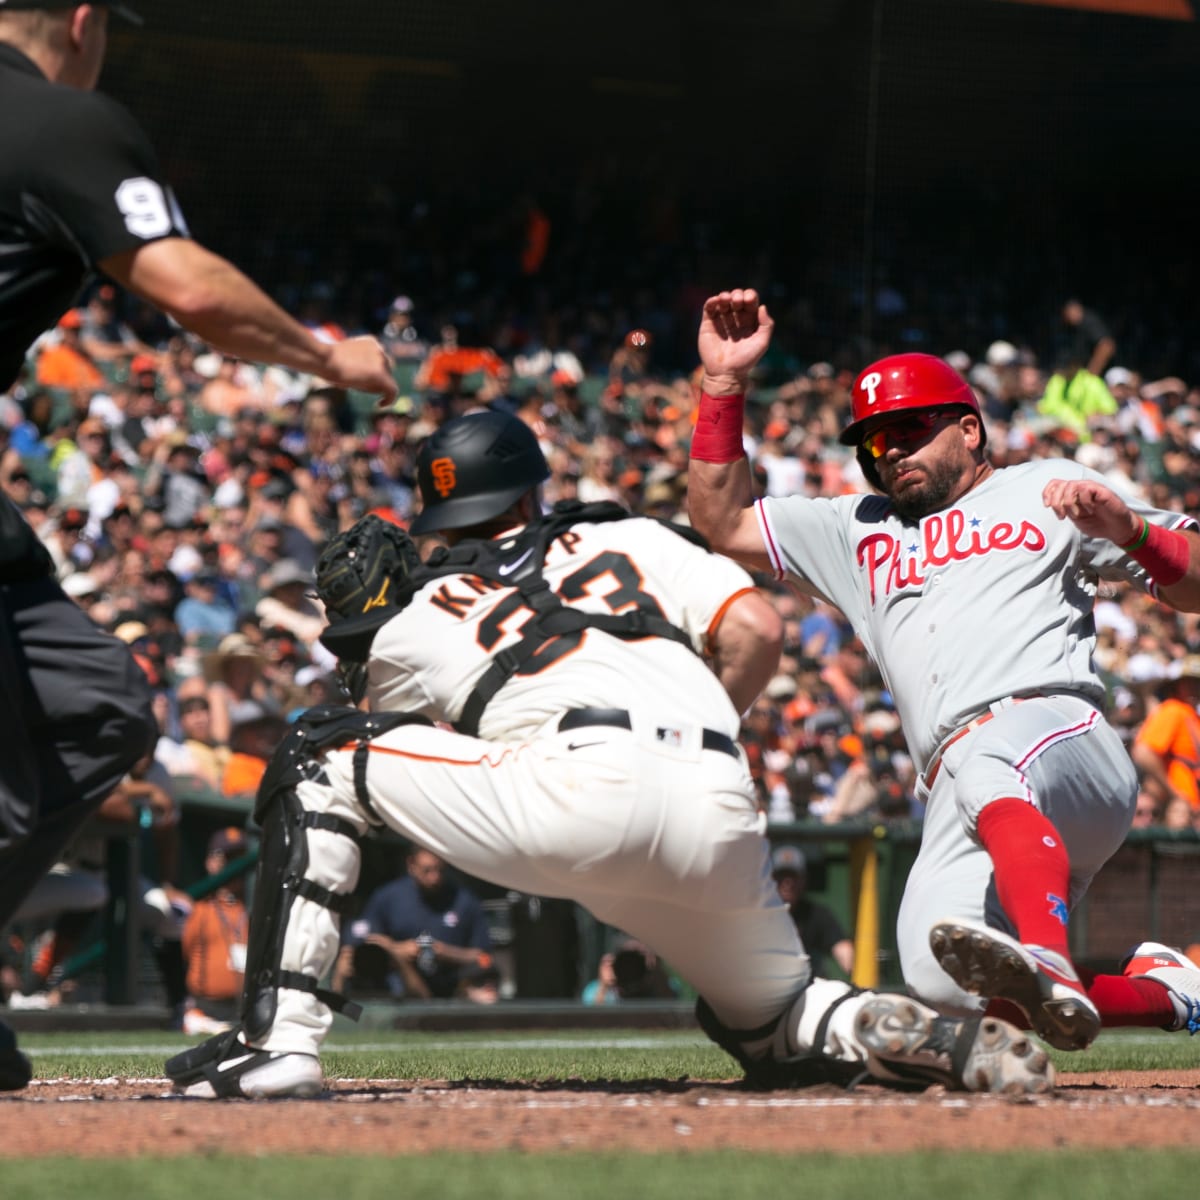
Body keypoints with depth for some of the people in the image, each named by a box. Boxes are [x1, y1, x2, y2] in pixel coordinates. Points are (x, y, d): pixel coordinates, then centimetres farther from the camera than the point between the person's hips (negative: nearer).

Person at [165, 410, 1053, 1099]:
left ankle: (279, 1041, 0)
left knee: (319, 758, 14)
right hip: (722, 819, 4)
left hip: (581, 790, -4)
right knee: (777, 1029, 28)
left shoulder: (411, 627, 25)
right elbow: (757, 631, 17)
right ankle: (947, 1043, -4)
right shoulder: (632, 538, 32)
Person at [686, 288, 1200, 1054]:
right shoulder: (859, 532, 35)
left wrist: (1128, 528, -4)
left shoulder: (1045, 489, 21)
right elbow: (724, 525, 29)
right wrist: (725, 383, 22)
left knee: (983, 761, -41)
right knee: (948, 985, -24)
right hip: (962, 800, 4)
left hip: (1061, 729, -4)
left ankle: (1049, 969, -63)